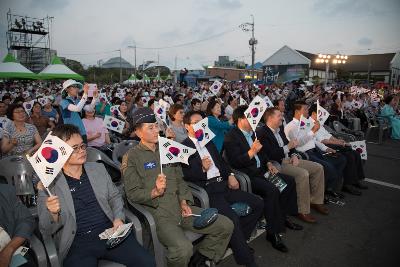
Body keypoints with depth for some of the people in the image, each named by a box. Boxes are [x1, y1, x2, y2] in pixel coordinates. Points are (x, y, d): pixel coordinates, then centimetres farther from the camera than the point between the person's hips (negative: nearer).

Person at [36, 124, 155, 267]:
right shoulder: (48, 183, 0)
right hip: (77, 242, -2)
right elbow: (46, 229, 1)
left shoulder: (98, 169, 11)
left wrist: (118, 218, 1)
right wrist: (53, 214, -21)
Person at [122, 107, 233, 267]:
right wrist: (154, 192, -24)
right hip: (156, 212, -6)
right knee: (183, 248, -32)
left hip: (179, 206, 6)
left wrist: (184, 201, -1)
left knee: (226, 226, -3)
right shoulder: (131, 157, -2)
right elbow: (132, 194, -7)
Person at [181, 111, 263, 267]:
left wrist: (230, 175, 5)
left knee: (258, 203, -1)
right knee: (232, 218, -27)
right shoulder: (183, 147, -2)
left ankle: (238, 240, 14)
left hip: (223, 185, 8)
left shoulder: (209, 142, 21)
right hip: (206, 190, -8)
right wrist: (203, 169, -24)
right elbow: (185, 175, -9)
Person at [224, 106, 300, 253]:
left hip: (261, 170, 9)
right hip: (247, 176, -9)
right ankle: (273, 232, -14)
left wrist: (268, 163, 8)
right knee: (272, 190, -29)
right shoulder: (231, 137, -14)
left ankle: (283, 217, 19)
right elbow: (235, 163, -20)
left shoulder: (251, 133, 14)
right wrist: (252, 151, -27)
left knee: (289, 181, 3)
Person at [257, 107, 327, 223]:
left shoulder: (280, 130, 14)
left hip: (289, 159, 10)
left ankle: (316, 200, 16)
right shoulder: (262, 133, -15)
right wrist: (288, 147, -23)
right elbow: (269, 155, -23)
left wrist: (294, 155, 0)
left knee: (318, 168, 3)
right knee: (303, 174, -30)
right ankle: (303, 211, -17)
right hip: (277, 164, -9)